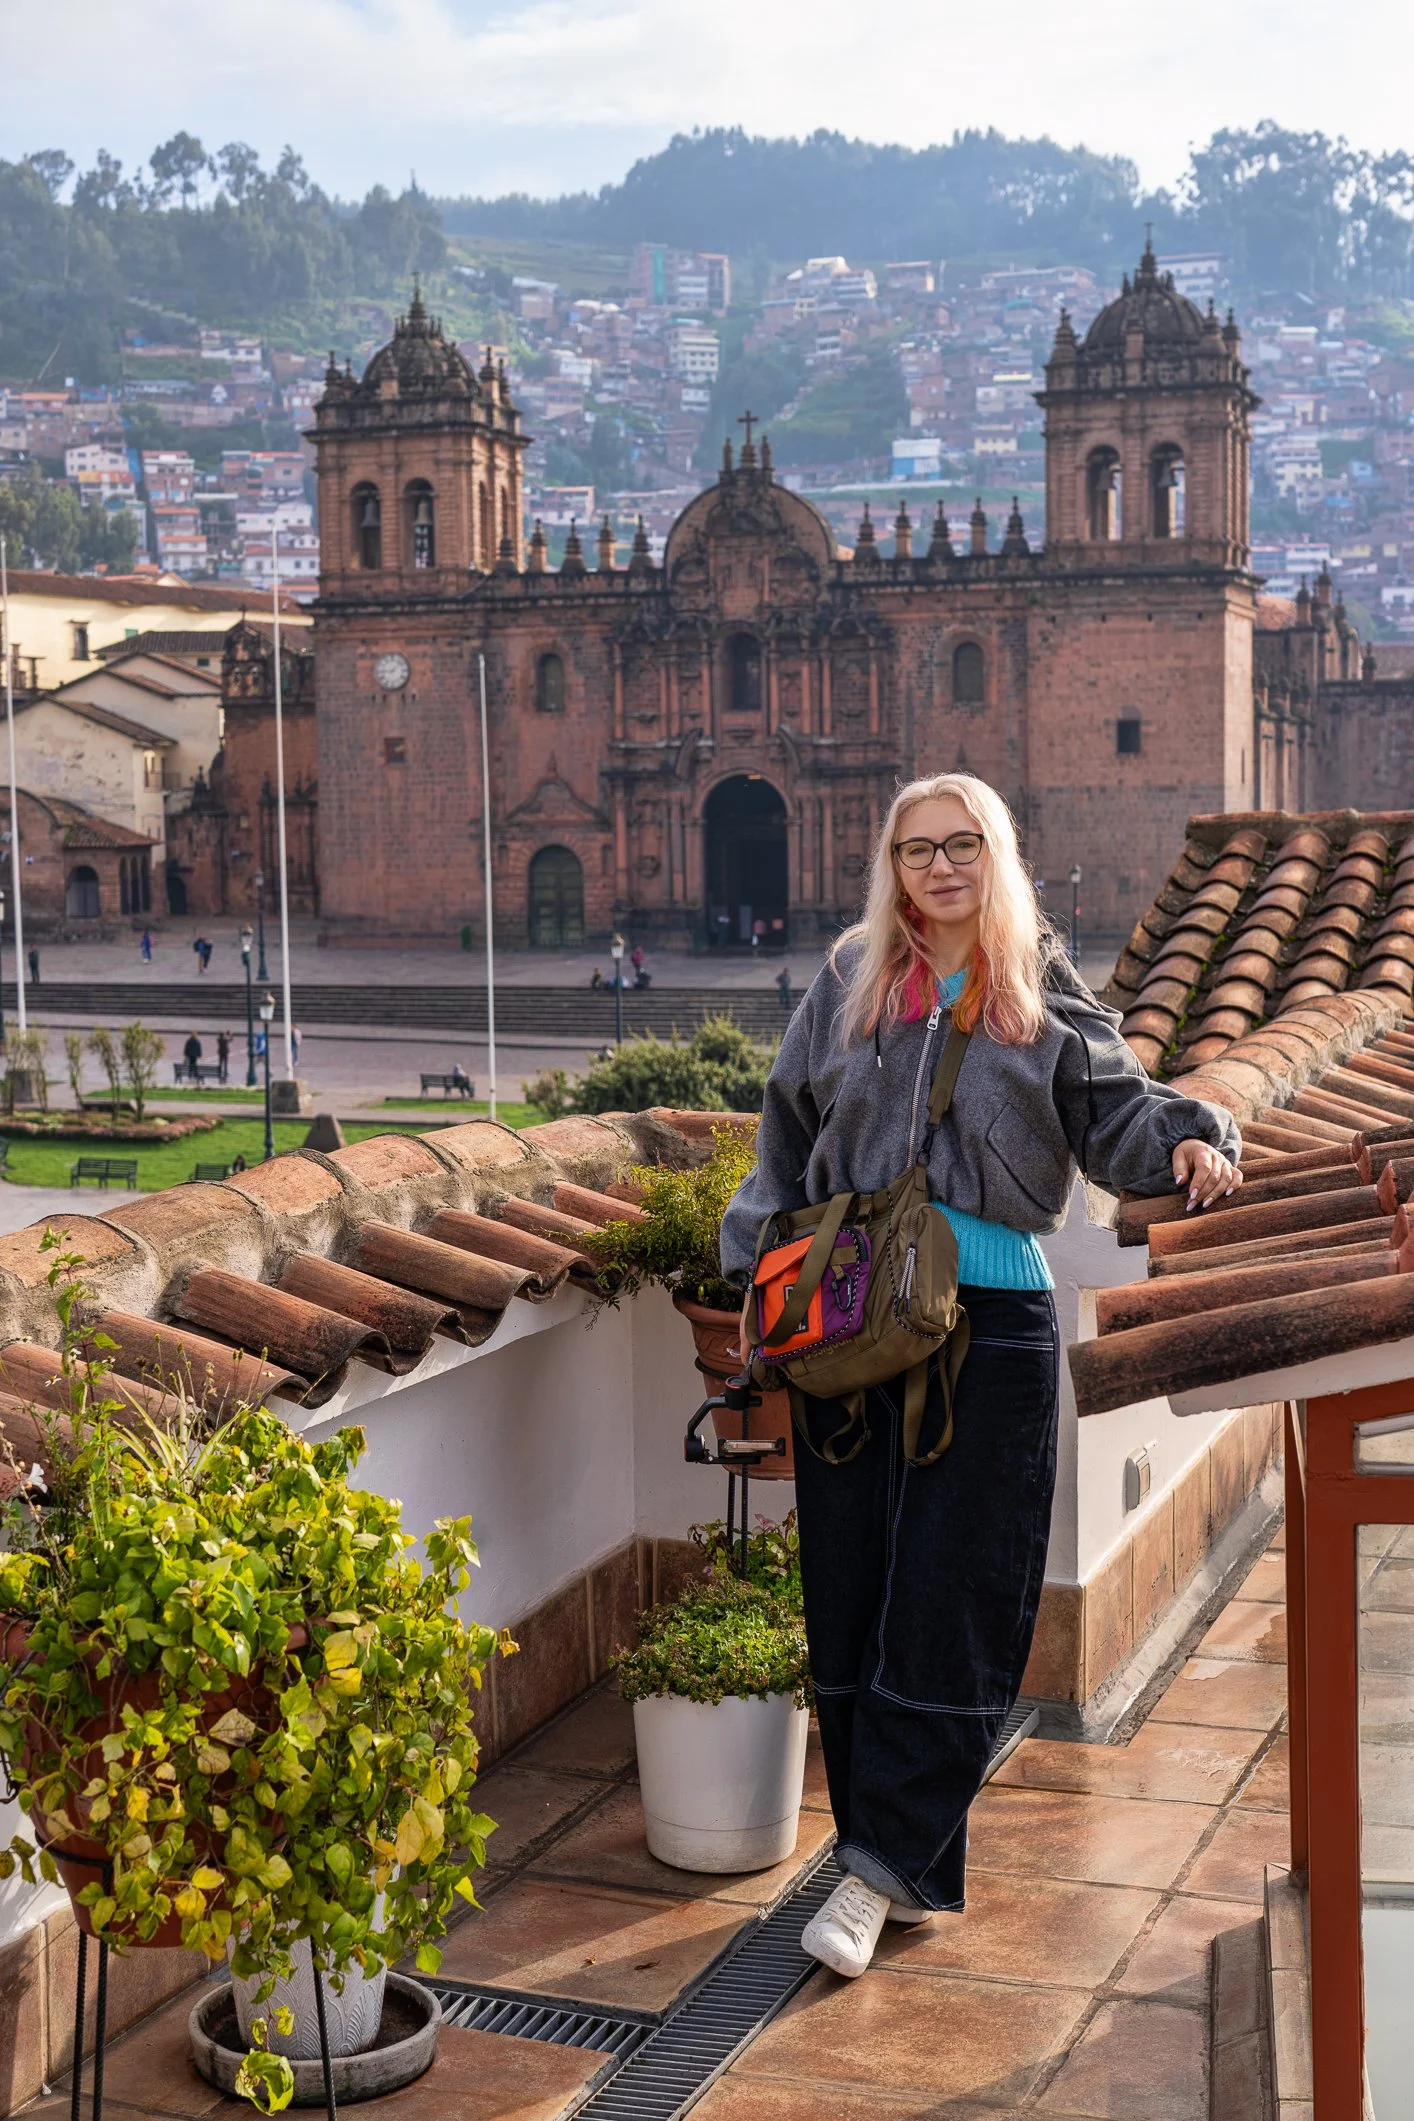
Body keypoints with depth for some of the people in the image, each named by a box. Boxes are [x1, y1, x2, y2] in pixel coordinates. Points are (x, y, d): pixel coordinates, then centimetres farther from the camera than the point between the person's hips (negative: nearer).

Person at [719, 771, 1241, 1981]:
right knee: (853, 1597, 4)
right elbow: (788, 1135, 17)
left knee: (953, 1606, -4)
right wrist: (758, 1270, 12)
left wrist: (1188, 1140, -20)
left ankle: (881, 1870, 3)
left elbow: (1113, 1110, 0)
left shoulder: (1047, 1000, 7)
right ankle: (916, 1871, 15)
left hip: (994, 1321, -2)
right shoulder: (848, 987, 11)